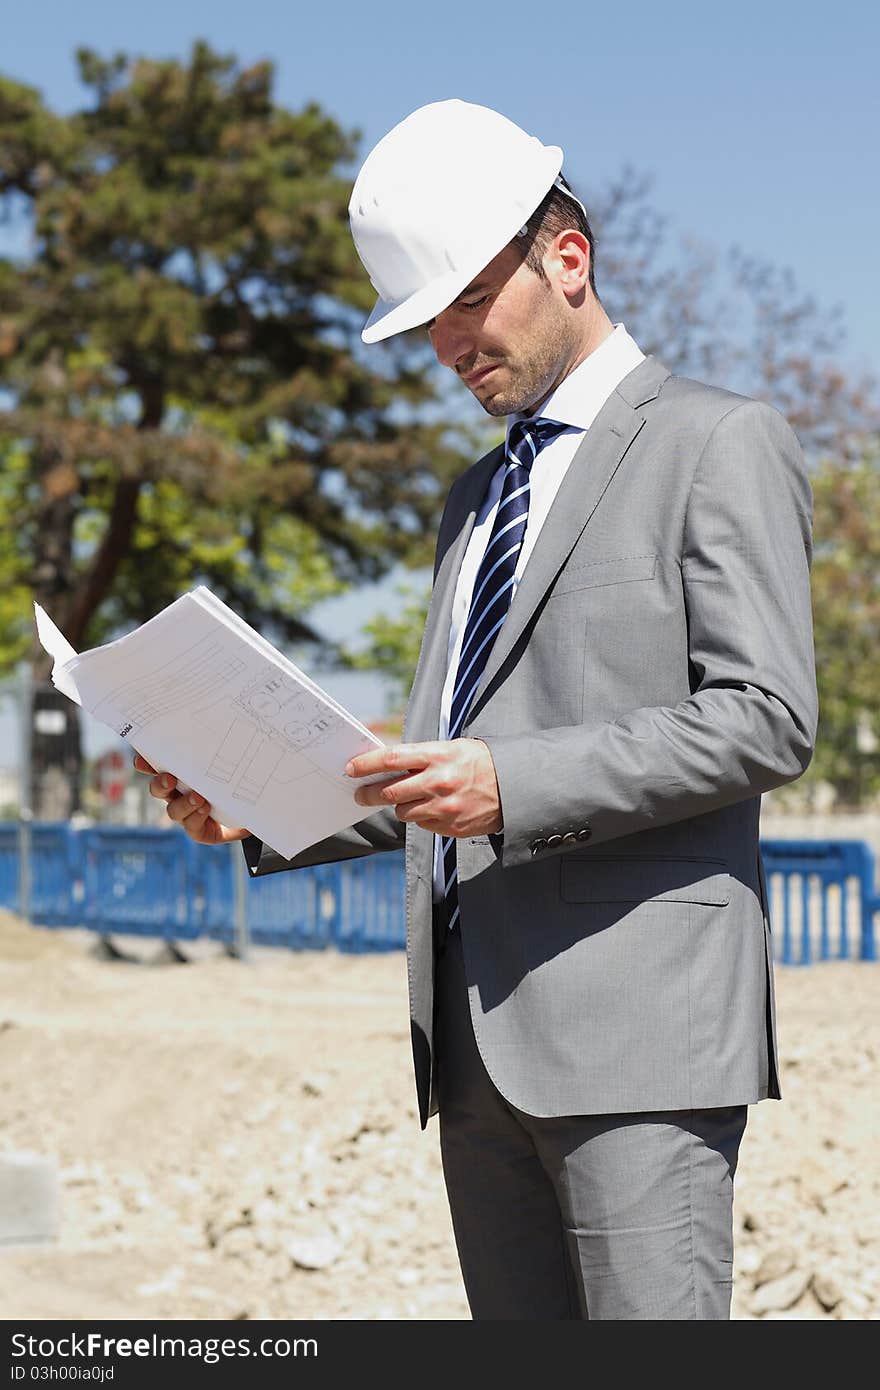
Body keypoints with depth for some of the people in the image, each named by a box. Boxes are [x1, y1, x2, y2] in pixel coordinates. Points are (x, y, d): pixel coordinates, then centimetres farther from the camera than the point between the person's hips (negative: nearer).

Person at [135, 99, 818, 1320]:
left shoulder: (719, 444, 0)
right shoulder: (481, 495, 24)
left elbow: (766, 718, -10)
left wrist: (516, 785, -20)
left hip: (639, 1023, -7)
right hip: (481, 1036, 8)